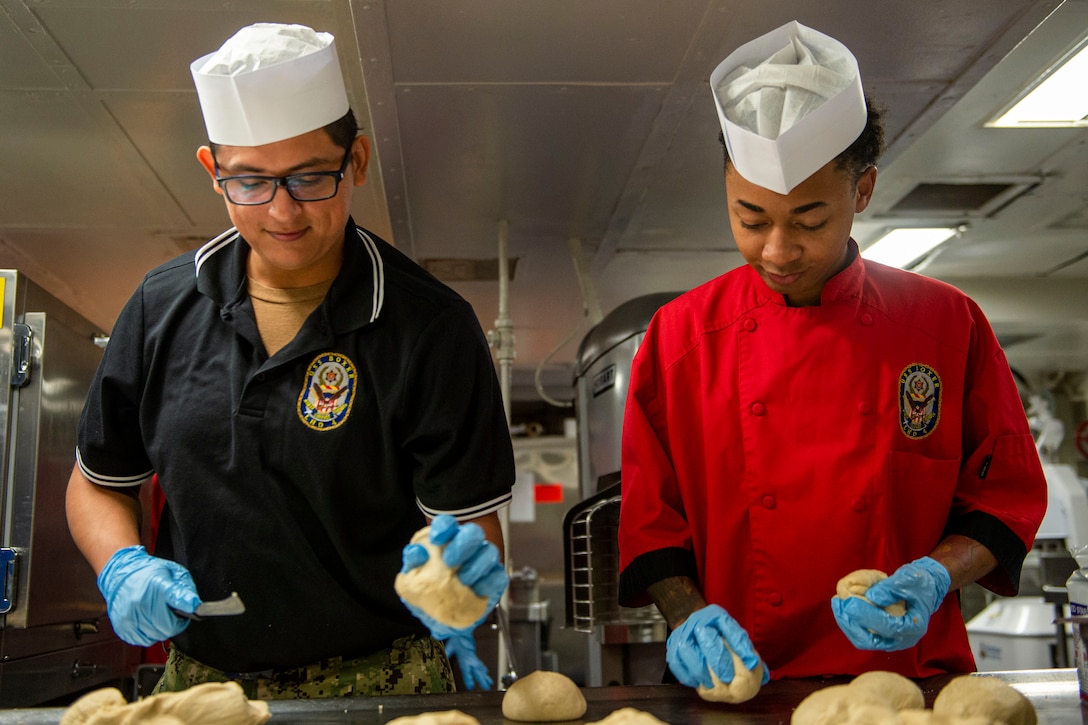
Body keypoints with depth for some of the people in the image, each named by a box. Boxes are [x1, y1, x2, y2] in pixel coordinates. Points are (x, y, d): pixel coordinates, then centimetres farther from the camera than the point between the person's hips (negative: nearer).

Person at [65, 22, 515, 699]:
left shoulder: (433, 326, -14)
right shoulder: (163, 305, -2)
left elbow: (470, 518, -13)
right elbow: (99, 482, 10)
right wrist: (123, 568, -9)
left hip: (381, 685, -3)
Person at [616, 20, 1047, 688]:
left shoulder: (948, 324, 3)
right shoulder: (679, 334, 2)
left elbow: (1006, 494, 9)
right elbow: (650, 515, 6)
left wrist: (936, 577, -8)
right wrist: (688, 614, -9)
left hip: (908, 677, 0)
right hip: (736, 688, 1)